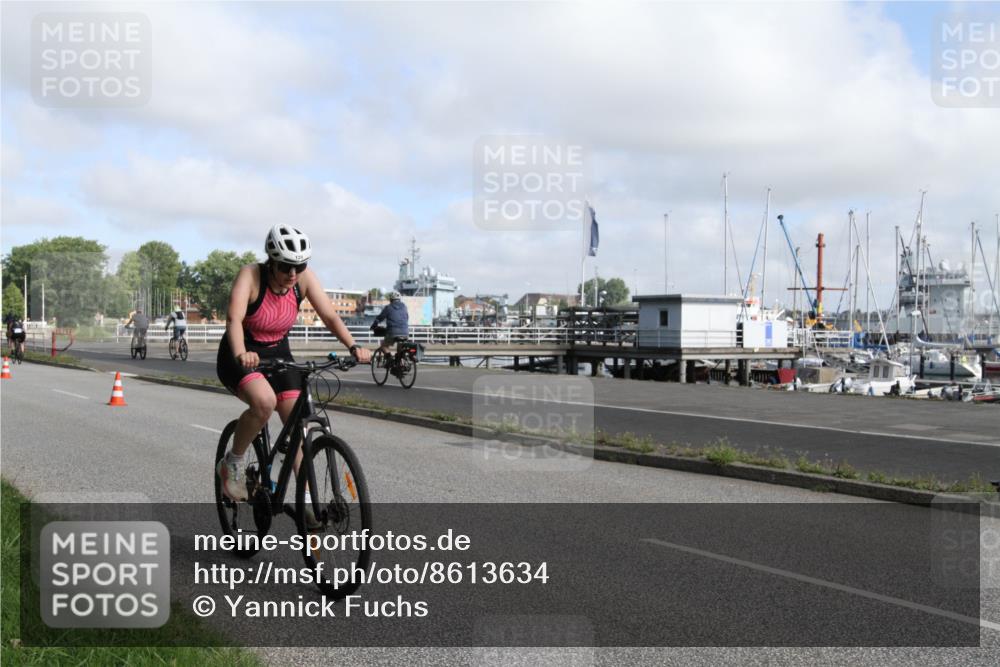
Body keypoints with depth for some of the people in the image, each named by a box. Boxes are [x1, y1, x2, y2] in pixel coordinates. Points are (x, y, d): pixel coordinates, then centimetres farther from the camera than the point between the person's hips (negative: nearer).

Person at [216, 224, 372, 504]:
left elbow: (330, 315, -18)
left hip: (278, 354, 4)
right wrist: (241, 354, -56)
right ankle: (233, 463, -8)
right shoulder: (251, 275, -24)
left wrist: (353, 347, -35)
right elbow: (234, 318, -37)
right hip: (241, 357, -4)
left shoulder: (305, 278, -13)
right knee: (264, 402, -32)